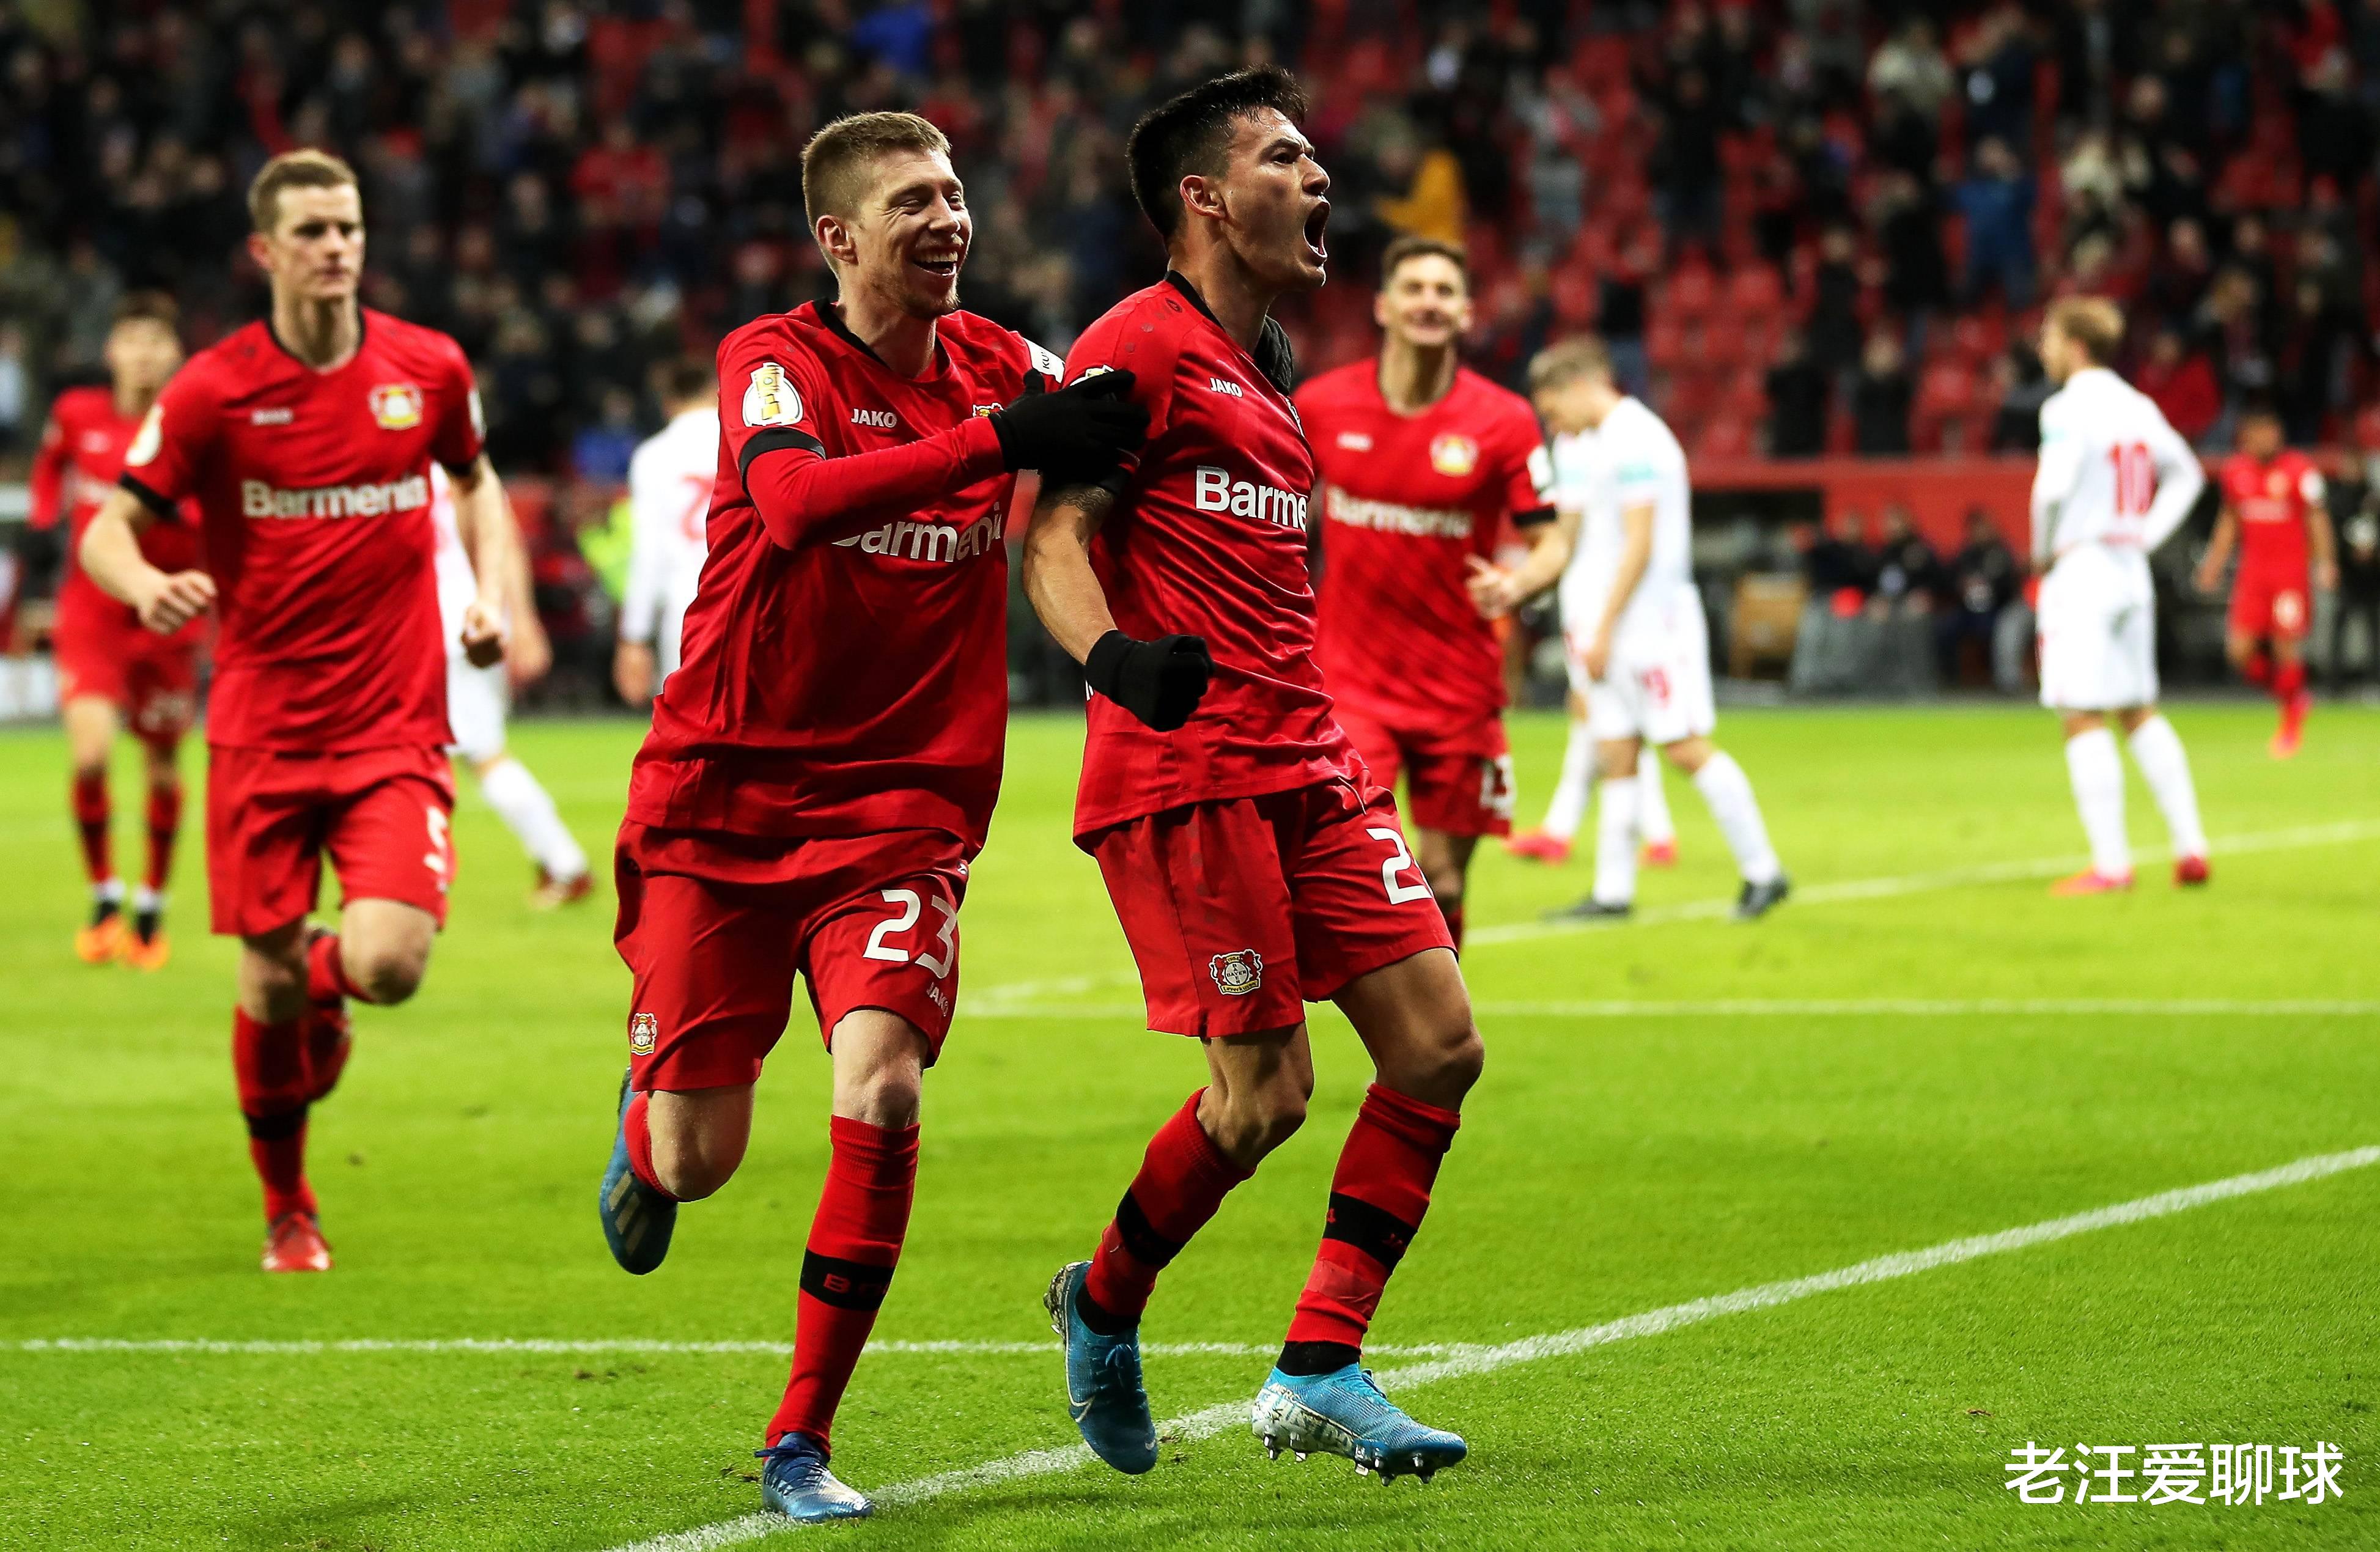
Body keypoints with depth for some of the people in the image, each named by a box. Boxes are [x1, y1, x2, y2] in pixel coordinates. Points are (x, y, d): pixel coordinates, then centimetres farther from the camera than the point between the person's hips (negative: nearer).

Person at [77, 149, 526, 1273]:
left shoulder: (430, 369, 1)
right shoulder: (213, 389, -7)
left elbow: (475, 480, 21)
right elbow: (108, 528, -4)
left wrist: (495, 593, 5)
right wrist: (146, 585, -27)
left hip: (395, 730, 1)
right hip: (262, 731, -1)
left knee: (387, 964, -17)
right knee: (268, 986, 4)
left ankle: (323, 977, 23)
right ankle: (286, 1211, 29)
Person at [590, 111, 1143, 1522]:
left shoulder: (996, 364, 3)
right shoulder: (774, 362, -10)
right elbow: (796, 498, -30)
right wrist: (996, 438, -39)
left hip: (903, 806, 2)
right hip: (721, 802, -2)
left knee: (882, 1097, -19)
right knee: (699, 1163, 1)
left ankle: (803, 1442, -6)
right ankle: (647, 1131, 42)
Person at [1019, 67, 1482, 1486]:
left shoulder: (1268, 367, 21)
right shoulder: (1141, 348, -7)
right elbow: (1052, 529, -15)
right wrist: (1111, 652, -33)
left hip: (1307, 761, 9)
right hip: (1188, 770, -9)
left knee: (1440, 1045, -2)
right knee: (1266, 1091, -10)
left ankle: (1319, 1372, 3)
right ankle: (1104, 1306, 17)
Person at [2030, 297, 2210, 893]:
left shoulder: (2068, 409, -12)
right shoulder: (2137, 407, 12)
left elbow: (2053, 487, -24)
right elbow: (2187, 475, 22)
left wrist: (2042, 553, -9)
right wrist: (2148, 534, 16)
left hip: (2080, 571, -8)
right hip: (2131, 570, 8)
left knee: (2084, 719, -6)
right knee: (2140, 712, 15)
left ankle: (2111, 862, -9)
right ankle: (2190, 846, 11)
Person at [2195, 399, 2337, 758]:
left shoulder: (2299, 470, -8)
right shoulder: (2234, 470, 7)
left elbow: (2317, 519, -6)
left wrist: (2325, 563, -16)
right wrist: (2214, 563, 15)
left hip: (2292, 570, -4)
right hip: (2253, 572, 4)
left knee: (2286, 645, -8)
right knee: (2240, 651, -4)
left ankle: (2291, 722, 14)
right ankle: (2294, 697, 21)